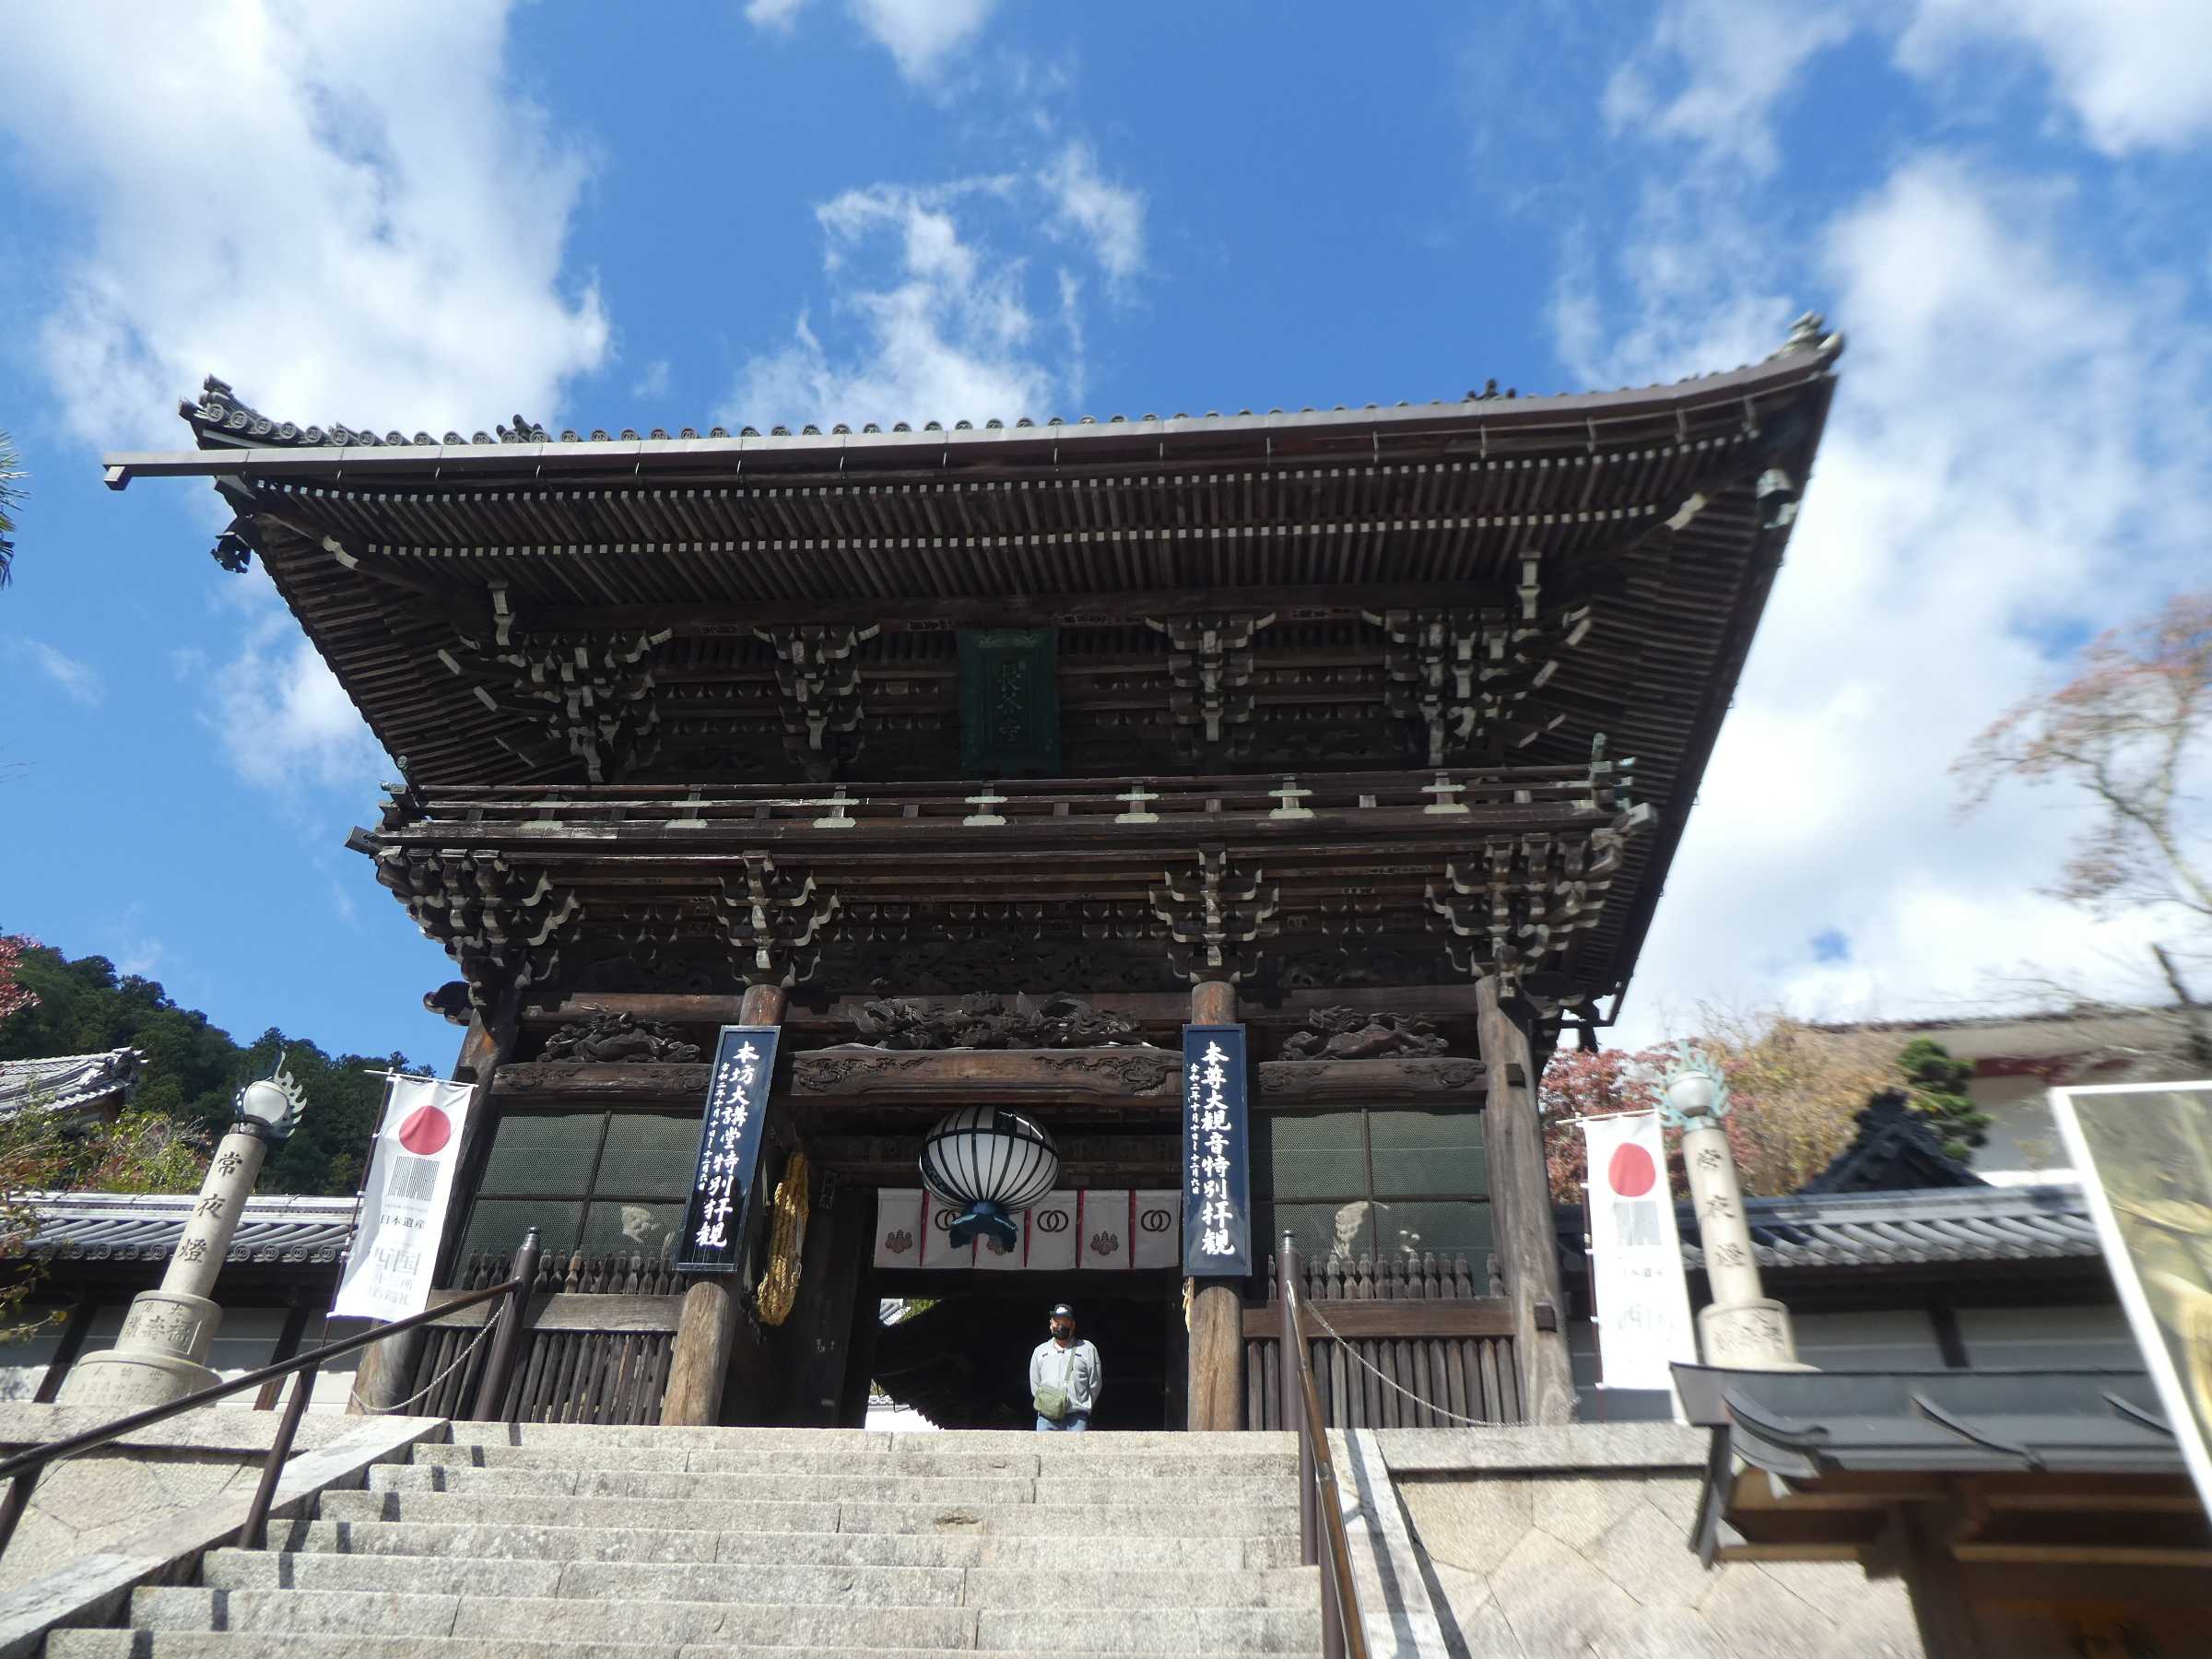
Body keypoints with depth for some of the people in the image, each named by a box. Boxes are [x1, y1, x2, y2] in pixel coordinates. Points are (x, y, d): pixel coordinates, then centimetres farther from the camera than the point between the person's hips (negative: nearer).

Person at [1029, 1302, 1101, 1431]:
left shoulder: (1087, 1349, 8)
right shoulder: (1040, 1351, 16)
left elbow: (1094, 1385, 8)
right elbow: (1034, 1386, 19)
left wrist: (1082, 1408, 5)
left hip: (1076, 1419, -2)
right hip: (1047, 1418, 2)